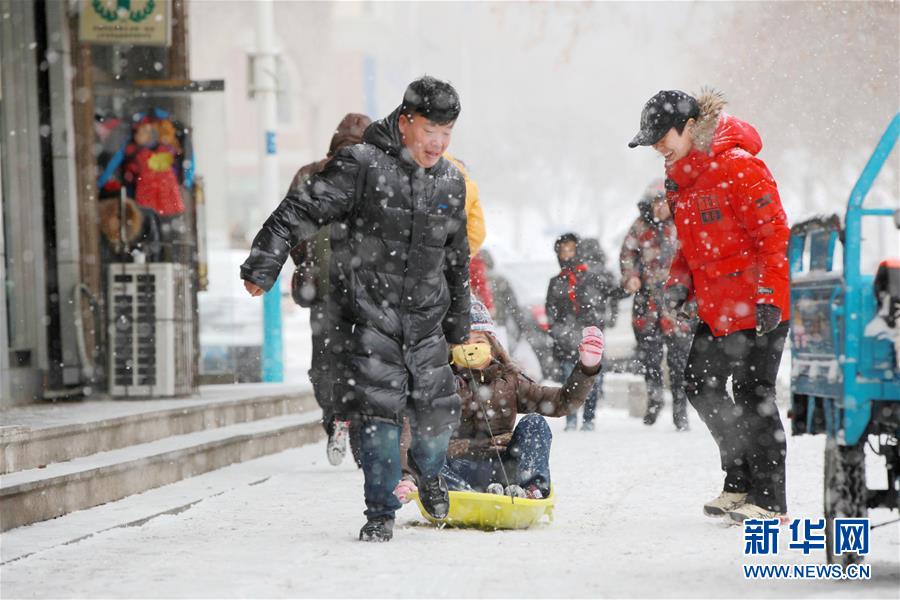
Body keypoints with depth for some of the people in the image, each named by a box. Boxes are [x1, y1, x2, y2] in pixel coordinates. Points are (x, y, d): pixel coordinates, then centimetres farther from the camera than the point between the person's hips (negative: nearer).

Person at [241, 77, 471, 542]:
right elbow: (302, 211, -12)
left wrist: (458, 326, 22)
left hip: (426, 319, 4)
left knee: (438, 410, 4)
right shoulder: (362, 166, -10)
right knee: (379, 411, -10)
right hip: (371, 315, -4)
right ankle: (381, 513, 4)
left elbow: (457, 260, 19)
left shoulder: (451, 183, 8)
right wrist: (264, 265, -19)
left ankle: (428, 469, 39)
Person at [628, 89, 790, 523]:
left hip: (759, 307, -9)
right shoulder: (680, 179, 10)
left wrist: (769, 297, -21)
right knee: (701, 386, 11)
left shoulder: (738, 167, -18)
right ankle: (741, 481, 22)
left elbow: (775, 235, -19)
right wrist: (679, 282, 4)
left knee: (752, 395, -6)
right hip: (716, 309, 9)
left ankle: (769, 500, 2)